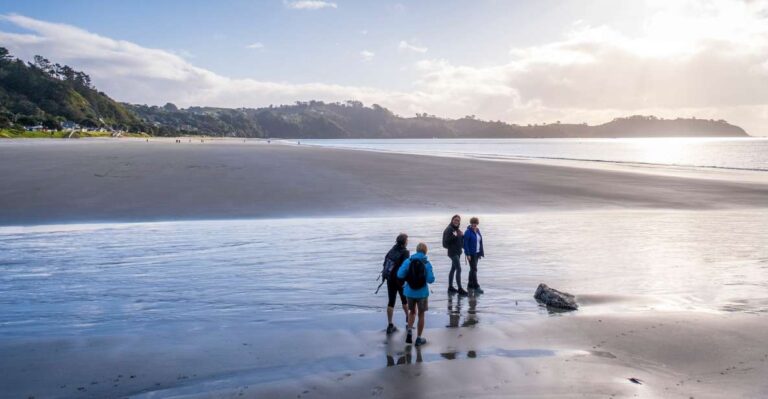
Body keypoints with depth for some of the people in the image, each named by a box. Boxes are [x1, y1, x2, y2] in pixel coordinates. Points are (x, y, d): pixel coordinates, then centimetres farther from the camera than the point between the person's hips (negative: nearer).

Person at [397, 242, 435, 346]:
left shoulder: (408, 261, -6)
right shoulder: (427, 263, -11)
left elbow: (400, 274, -12)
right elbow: (430, 280, -15)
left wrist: (409, 276, 6)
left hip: (410, 292, 2)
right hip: (422, 293, -2)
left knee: (412, 312, 23)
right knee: (421, 315, 13)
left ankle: (409, 332, 5)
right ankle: (418, 339, 18)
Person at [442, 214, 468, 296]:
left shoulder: (457, 229, 12)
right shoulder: (449, 229, -13)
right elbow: (446, 241, -19)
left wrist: (462, 236, 2)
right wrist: (453, 236, -30)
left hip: (458, 252, 9)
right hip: (453, 252, -9)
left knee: (453, 269, 13)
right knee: (459, 269, -14)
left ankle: (450, 287, 21)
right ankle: (460, 289, -14)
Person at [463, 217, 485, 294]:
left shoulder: (477, 231, 9)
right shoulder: (468, 232, -13)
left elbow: (480, 242, 13)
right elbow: (465, 244, -16)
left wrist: (481, 252, 9)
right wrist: (468, 254, -20)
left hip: (477, 253, 8)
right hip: (471, 254, -8)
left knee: (473, 269, 14)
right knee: (474, 270, -9)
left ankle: (470, 285, 23)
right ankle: (476, 287, -9)